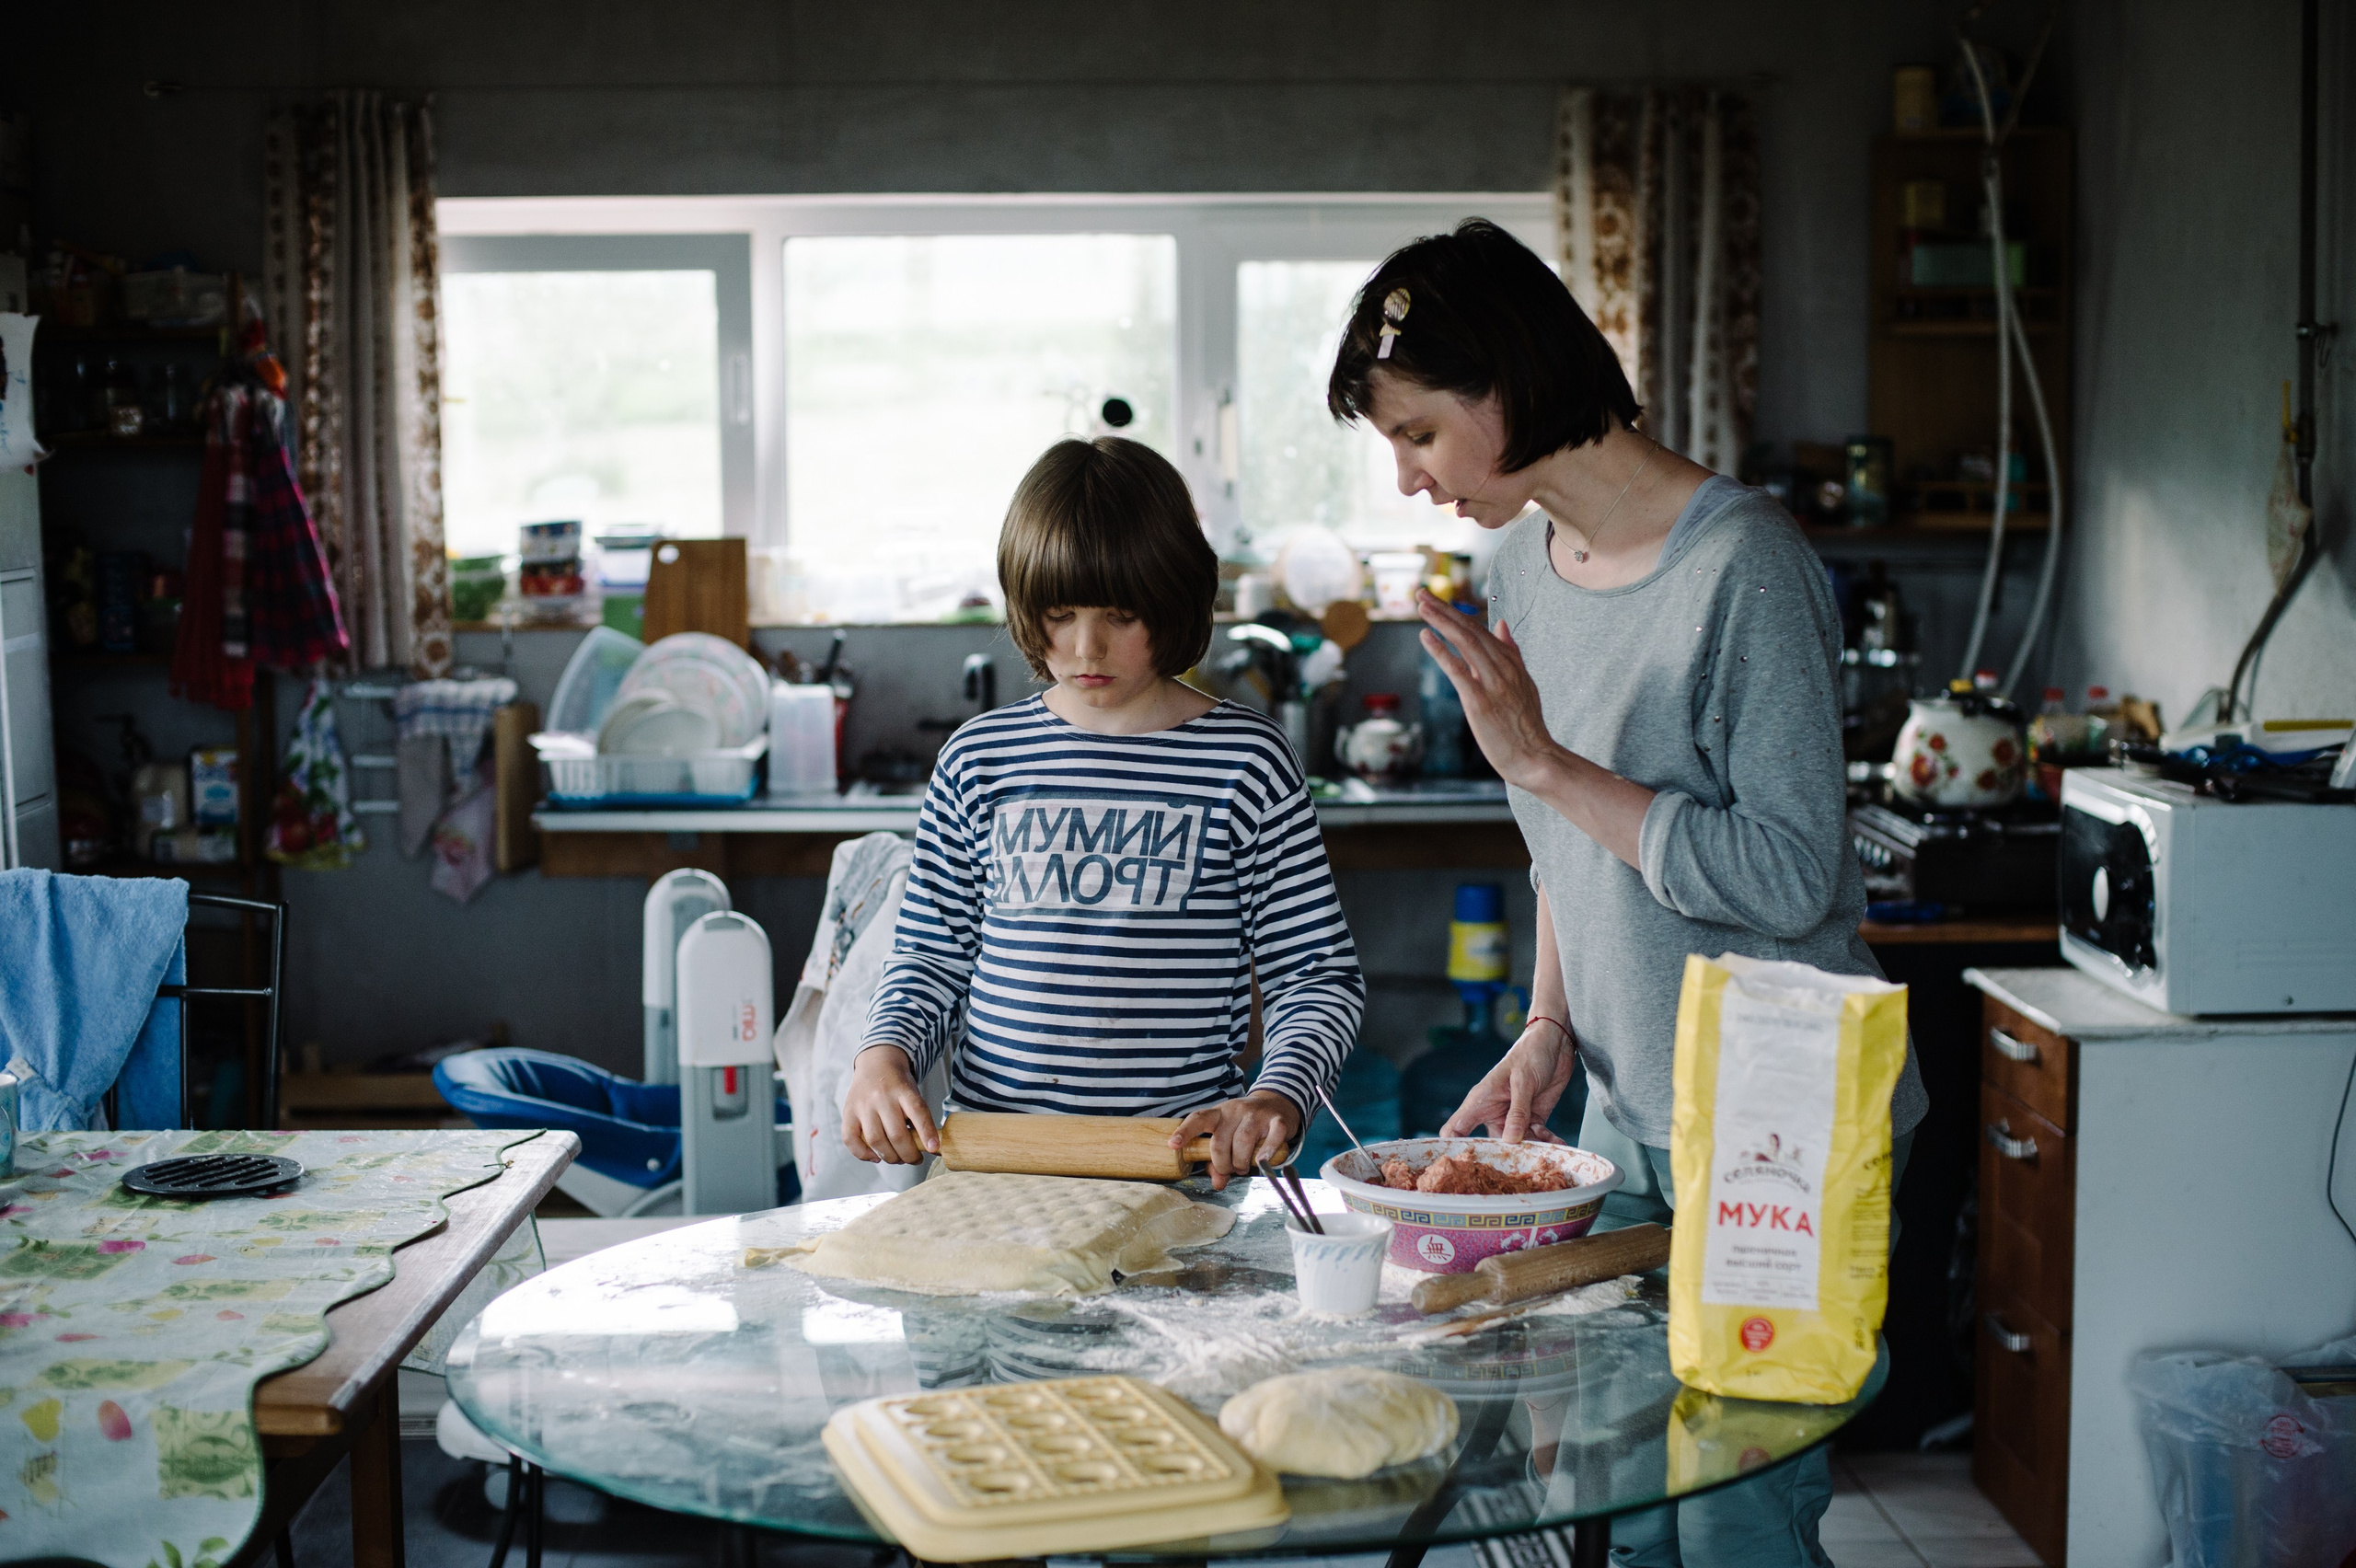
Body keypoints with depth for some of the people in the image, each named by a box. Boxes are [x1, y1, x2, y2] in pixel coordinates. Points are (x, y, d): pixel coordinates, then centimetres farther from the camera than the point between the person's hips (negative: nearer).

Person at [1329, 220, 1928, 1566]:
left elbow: (1788, 875, -21)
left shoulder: (1742, 567, -18)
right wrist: (1550, 1031, 5)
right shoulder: (1532, 557, 7)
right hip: (1626, 1119, 7)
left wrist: (1543, 762, -20)